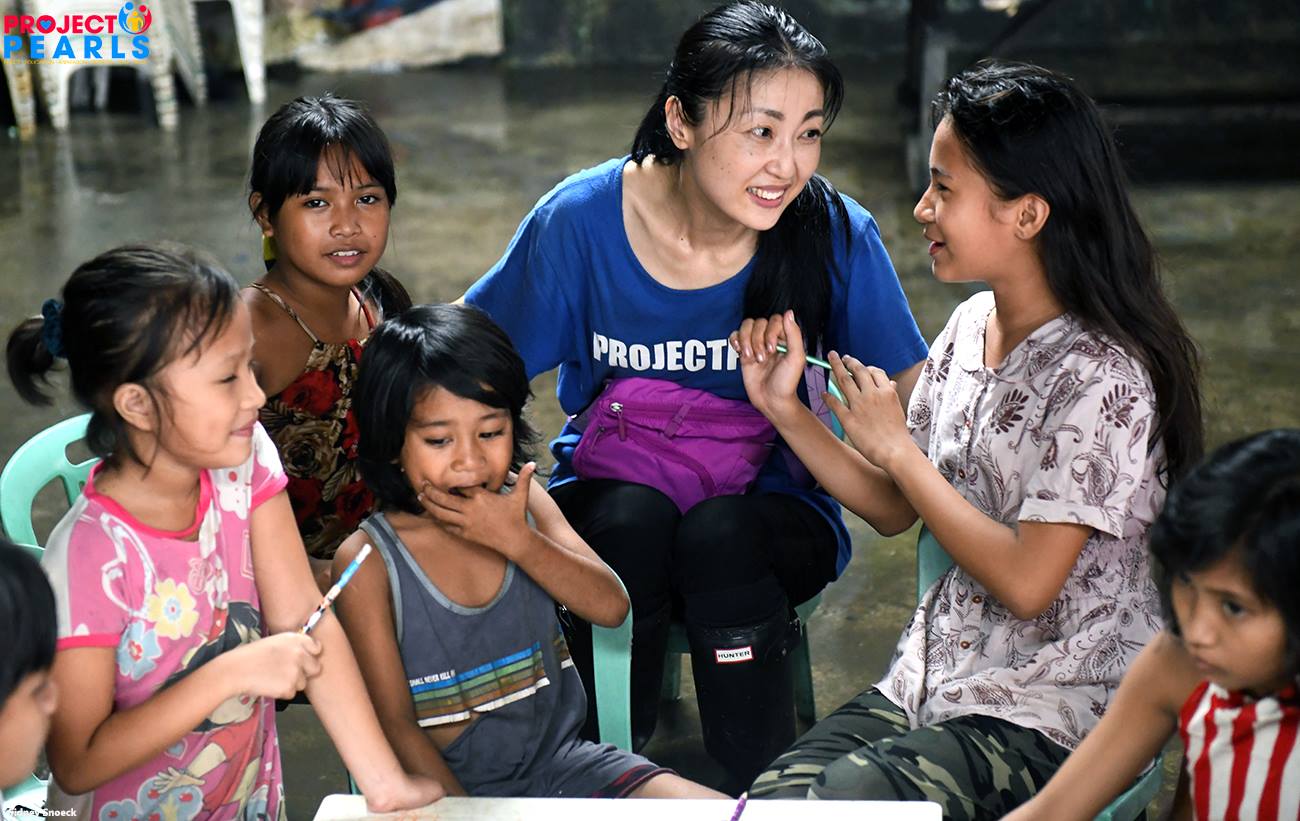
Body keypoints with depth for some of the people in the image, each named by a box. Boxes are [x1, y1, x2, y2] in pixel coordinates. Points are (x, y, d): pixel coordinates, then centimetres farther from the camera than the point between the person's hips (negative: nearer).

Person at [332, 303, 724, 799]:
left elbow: (610, 607, -5)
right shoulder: (368, 561, -11)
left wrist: (515, 539, -18)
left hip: (559, 762, 3)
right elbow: (395, 722, -12)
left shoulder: (522, 502, 2)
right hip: (451, 787, -3)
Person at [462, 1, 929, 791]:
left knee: (720, 532, -34)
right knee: (632, 516, -33)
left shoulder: (835, 233, -13)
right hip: (608, 497, 1)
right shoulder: (582, 220, -13)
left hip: (768, 510, 0)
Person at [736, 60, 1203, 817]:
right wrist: (785, 410, 1)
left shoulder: (1101, 377, -18)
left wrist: (894, 447, -14)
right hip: (932, 681, 6)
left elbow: (1027, 583, -20)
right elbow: (893, 509, 12)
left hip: (1047, 718, -6)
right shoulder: (969, 328, 5)